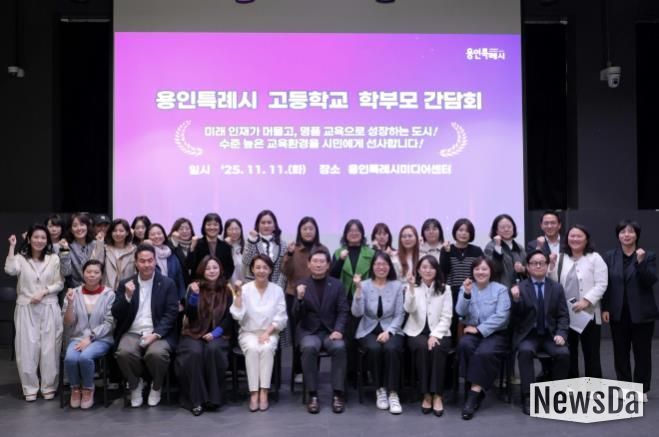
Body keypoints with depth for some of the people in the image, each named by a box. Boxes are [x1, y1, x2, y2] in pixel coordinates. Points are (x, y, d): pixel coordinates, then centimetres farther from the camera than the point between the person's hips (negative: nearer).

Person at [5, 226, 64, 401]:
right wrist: (12, 247, -13)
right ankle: (30, 387, 12)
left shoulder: (54, 258, 5)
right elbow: (10, 270, -18)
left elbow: (59, 283, 2)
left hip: (49, 309, 0)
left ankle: (48, 386, 14)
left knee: (49, 348, 2)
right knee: (27, 348, 0)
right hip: (26, 309, 0)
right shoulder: (21, 258, 3)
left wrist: (43, 292, -13)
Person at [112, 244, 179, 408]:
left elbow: (171, 314, -4)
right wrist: (127, 296, -13)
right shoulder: (125, 284, 11)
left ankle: (156, 386, 0)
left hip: (158, 334, -2)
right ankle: (135, 384, 1)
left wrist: (156, 334, -18)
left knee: (156, 353, -33)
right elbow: (116, 315, 4)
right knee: (124, 352, -31)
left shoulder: (168, 284, 4)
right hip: (132, 333, 2)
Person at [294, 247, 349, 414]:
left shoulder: (337, 285, 6)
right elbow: (297, 316, -2)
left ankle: (338, 394, -22)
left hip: (330, 331, 1)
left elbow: (343, 311, 2)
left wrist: (338, 330, -16)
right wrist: (300, 298, -21)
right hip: (309, 332, -1)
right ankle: (313, 395, -24)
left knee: (339, 347, -31)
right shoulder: (302, 286, 4)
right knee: (309, 348, -34)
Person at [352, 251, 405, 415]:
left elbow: (400, 314, 0)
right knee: (374, 349, -32)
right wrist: (358, 289, -23)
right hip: (369, 330, 0)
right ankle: (380, 390, -12)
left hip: (391, 330, 0)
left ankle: (393, 393, -24)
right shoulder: (364, 285, 0)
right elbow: (357, 313, -11)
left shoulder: (397, 286, 2)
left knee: (391, 349, -32)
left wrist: (388, 331, -15)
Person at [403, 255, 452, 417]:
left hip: (438, 333, 0)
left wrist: (435, 335, -15)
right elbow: (409, 310, -13)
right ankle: (426, 394, -25)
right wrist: (411, 288, -25)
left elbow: (446, 317, -1)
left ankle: (437, 395, -27)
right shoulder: (412, 287, 6)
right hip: (417, 332, 0)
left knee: (437, 348, -32)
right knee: (422, 347, -33)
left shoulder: (445, 289, 6)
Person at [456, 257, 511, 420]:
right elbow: (460, 312, -4)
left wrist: (479, 329, -16)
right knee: (464, 344, -31)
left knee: (484, 352, -33)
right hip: (473, 331, 2)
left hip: (495, 333, -2)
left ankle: (474, 393, -25)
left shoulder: (501, 289, 2)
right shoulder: (466, 288, 9)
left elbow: (501, 316, -10)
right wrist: (466, 294, -21)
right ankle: (477, 389, -21)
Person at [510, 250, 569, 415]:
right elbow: (515, 319, -5)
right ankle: (528, 397, -25)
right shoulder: (519, 288, 1)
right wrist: (516, 300, -23)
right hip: (528, 335, -2)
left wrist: (561, 334, -11)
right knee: (525, 351, -33)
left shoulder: (556, 287, 9)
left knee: (563, 353, -27)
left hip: (550, 335, 2)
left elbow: (563, 315, 7)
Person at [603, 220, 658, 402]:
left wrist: (641, 262, -24)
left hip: (642, 312, -2)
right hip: (618, 312, 2)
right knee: (620, 352, 8)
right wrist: (604, 308, -1)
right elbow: (605, 284, 4)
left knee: (642, 352, 5)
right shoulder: (610, 256, 4)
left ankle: (641, 389, 16)